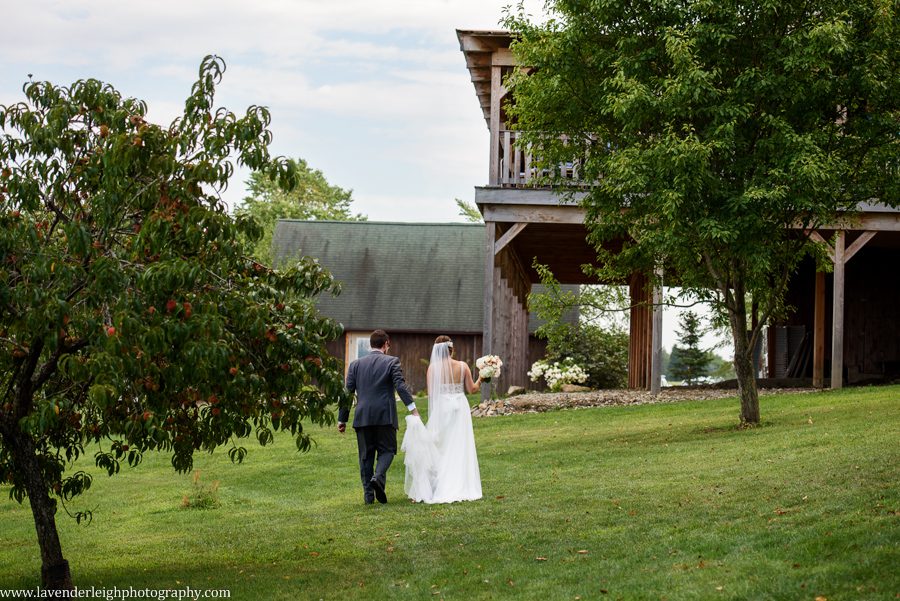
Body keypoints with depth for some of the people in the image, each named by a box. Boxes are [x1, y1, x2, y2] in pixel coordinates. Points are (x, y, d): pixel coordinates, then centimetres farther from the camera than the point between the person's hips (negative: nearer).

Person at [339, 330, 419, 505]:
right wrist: (413, 409, -17)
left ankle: (368, 493, 7)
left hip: (362, 417, 3)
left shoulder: (356, 364, 9)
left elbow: (347, 392, 7)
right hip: (385, 416, -3)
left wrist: (342, 419, 11)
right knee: (387, 449, 9)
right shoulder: (391, 362, 0)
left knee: (366, 455, 10)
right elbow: (401, 386, -12)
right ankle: (379, 477, -19)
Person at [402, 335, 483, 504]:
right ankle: (460, 488, 3)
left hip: (441, 408, -1)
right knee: (459, 448, 5)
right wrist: (480, 379, 20)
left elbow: (430, 393, -7)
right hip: (459, 407, 1)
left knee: (441, 448, 8)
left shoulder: (433, 368, -6)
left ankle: (440, 488, 5)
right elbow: (471, 389, 3)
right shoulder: (462, 366, -3)